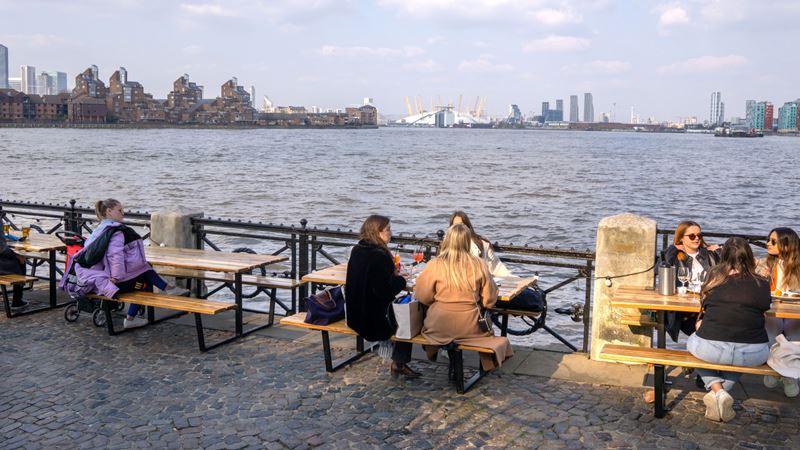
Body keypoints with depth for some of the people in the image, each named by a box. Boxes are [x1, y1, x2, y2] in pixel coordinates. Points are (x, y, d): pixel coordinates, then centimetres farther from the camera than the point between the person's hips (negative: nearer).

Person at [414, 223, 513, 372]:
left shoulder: (434, 265, -14)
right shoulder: (479, 265, -10)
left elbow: (422, 297, -3)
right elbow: (489, 300, -2)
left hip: (439, 328, -1)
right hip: (470, 328, 1)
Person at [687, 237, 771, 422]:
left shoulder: (715, 279, 1)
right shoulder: (762, 285, 0)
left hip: (711, 350, -1)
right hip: (753, 355, 1)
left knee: (692, 342, 33)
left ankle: (717, 391, 10)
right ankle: (722, 391, 15)